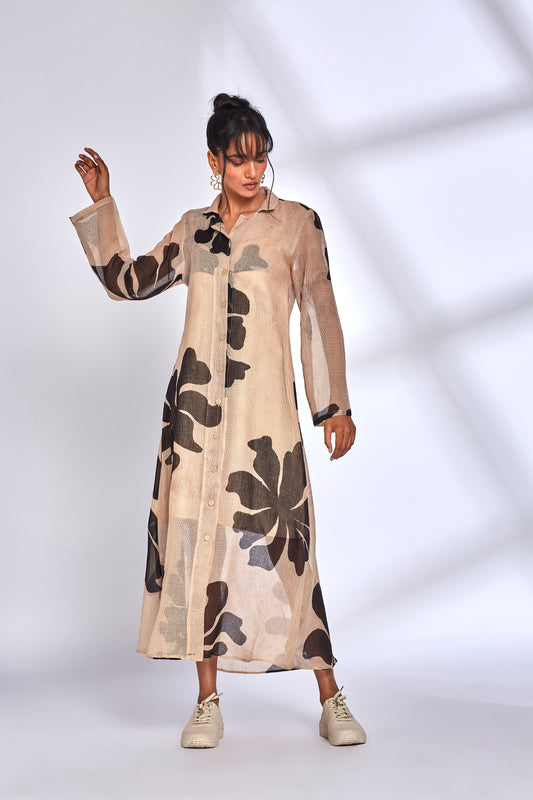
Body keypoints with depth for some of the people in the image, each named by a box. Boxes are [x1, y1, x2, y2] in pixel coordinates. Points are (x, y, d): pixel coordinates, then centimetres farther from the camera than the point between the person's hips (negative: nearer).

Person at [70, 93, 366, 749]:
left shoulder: (296, 223, 5)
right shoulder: (193, 227, 15)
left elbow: (320, 317, 6)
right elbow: (127, 281, 18)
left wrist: (335, 405, 4)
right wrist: (101, 203, 13)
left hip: (264, 403, -3)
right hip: (196, 400, 4)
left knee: (276, 540, -7)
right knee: (195, 535, 1)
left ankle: (331, 701, 6)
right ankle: (207, 701, 11)